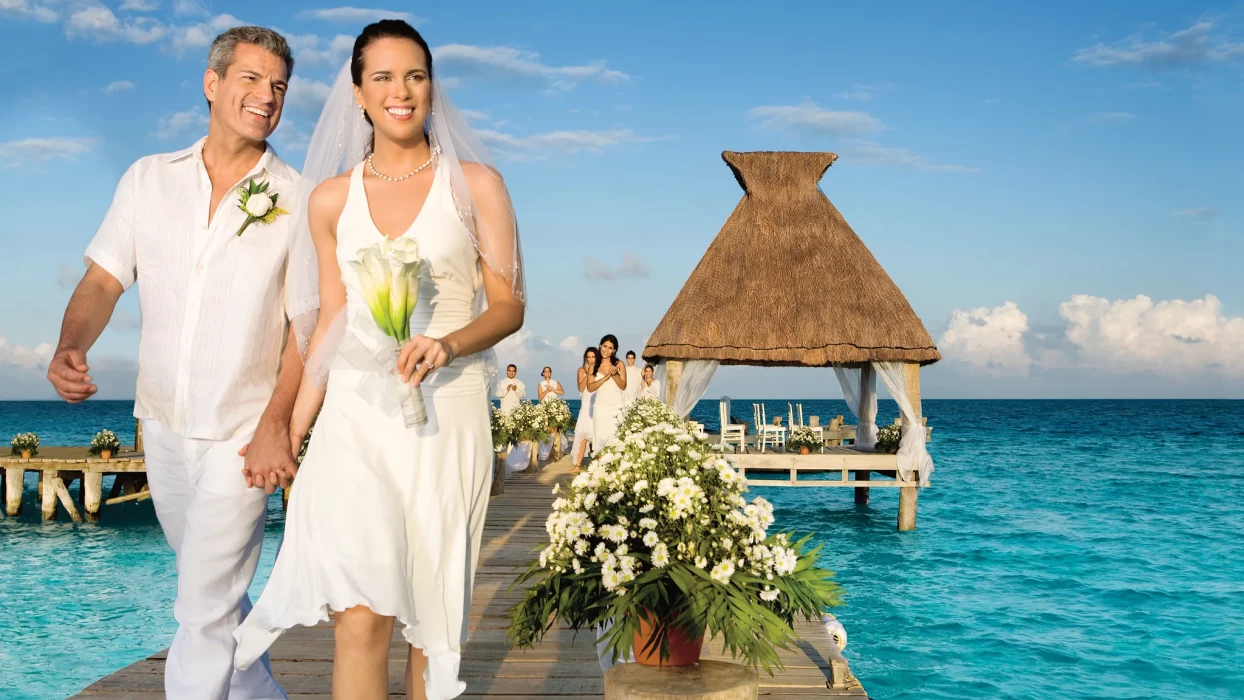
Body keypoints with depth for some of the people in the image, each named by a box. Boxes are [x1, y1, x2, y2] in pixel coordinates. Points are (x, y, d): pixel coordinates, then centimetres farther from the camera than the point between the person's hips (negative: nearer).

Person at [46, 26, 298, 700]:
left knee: (203, 610, -8)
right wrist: (70, 346, -19)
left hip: (242, 434, -4)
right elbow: (102, 281, 2)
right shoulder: (148, 179, 4)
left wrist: (275, 425, -16)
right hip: (163, 424, 5)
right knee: (215, 589, 20)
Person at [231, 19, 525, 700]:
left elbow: (509, 306, 3)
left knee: (430, 606, 6)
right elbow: (331, 322, 14)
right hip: (356, 414, 1)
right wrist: (290, 434, 13)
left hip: (446, 413, -1)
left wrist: (450, 342, -17)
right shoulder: (331, 198, 10)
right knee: (363, 613, -11)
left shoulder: (475, 184, 3)